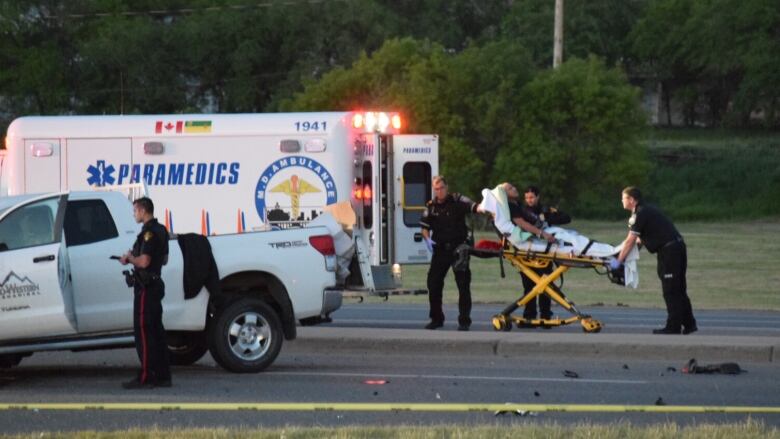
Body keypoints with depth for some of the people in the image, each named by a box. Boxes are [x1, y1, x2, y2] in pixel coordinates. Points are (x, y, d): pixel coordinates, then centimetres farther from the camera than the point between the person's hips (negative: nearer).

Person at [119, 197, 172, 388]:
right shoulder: (161, 230, 15)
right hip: (156, 284, 10)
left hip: (145, 287, -10)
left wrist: (130, 258, -5)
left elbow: (144, 261, -26)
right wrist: (134, 258, 17)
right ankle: (162, 376, 15)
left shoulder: (149, 232, -17)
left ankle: (145, 377, -8)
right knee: (156, 331, 12)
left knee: (143, 331, -7)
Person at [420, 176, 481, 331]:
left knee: (463, 284, -4)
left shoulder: (457, 201, -5)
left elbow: (473, 206, -20)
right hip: (440, 249, 4)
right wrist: (428, 239, -8)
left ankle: (464, 320, 2)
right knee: (433, 283, 4)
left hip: (459, 248, -4)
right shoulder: (431, 206, 7)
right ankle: (436, 318, 18)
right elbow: (424, 227, 12)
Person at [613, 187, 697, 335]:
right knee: (679, 289, 14)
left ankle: (673, 327, -2)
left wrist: (618, 261, -11)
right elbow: (642, 239, 26)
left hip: (668, 250, -10)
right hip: (678, 246, 10)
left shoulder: (639, 215, -11)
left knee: (670, 291, -5)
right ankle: (689, 324, 18)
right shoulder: (647, 210, 19)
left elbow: (630, 241, -15)